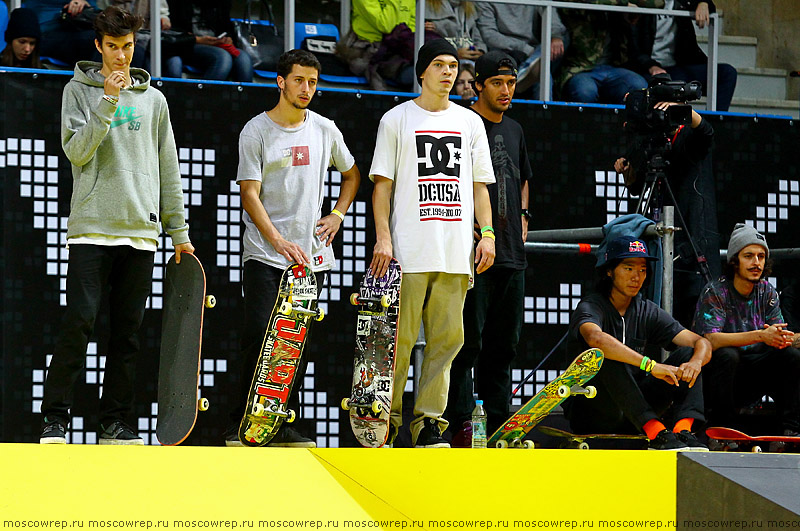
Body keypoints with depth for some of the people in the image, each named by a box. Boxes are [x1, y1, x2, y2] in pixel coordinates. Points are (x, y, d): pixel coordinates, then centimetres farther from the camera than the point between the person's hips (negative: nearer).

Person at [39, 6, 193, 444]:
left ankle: (115, 421, 8)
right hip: (91, 227, -3)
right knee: (79, 322, -10)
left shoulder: (153, 100, 14)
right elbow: (77, 151, -7)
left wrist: (179, 231, 13)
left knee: (128, 329, 3)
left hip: (141, 230, 3)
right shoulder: (79, 90, 6)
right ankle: (55, 417, -4)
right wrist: (108, 103, -16)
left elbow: (168, 169, 16)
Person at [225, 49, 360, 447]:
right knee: (260, 339, -11)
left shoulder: (325, 130, 10)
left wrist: (338, 214, 11)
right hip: (264, 255, -4)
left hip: (312, 254, 4)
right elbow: (250, 194, -9)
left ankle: (285, 425, 10)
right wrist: (279, 240, -21)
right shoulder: (256, 131, -3)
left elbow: (351, 173, 27)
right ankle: (241, 425, -5)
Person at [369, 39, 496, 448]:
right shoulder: (396, 119, 5)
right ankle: (387, 419, 2)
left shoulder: (470, 122, 16)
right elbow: (382, 183, 2)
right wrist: (383, 237, -8)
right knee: (400, 338, -6)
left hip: (456, 252, 4)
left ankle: (427, 421, 5)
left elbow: (479, 183, 18)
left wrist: (487, 234, 6)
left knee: (447, 336, 1)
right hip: (410, 251, -4)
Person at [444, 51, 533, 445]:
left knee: (504, 341, 10)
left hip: (511, 251, 7)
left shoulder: (514, 130, 18)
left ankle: (497, 422, 17)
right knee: (469, 339, -9)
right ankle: (460, 424, -7)